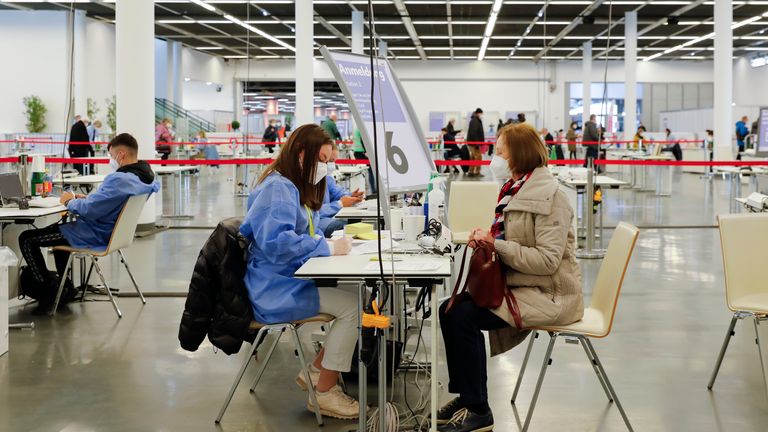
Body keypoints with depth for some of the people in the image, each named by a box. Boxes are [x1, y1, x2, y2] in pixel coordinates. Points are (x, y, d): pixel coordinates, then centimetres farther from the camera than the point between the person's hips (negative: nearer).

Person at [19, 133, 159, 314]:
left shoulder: (119, 180, -30)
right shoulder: (146, 176, 1)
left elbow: (89, 210, -28)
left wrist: (70, 201, -8)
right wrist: (88, 198, 6)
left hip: (96, 236, -10)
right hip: (112, 231, 10)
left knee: (27, 239, -1)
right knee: (58, 228, 36)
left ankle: (50, 290, 2)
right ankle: (64, 285, 35)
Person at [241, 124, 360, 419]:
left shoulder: (296, 188, 17)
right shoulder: (277, 189, -15)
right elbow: (276, 242, -29)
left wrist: (333, 240, 3)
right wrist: (328, 247, -24)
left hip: (292, 280, 10)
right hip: (276, 290, -10)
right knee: (353, 305, -20)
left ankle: (316, 371, 6)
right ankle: (324, 393, -9)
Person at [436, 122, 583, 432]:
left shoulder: (549, 196, -18)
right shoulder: (515, 190, 11)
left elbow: (547, 260, -24)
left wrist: (496, 244, -24)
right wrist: (487, 238, -3)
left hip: (550, 295, -9)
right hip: (519, 284, 9)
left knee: (463, 316, -19)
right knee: (450, 310, -3)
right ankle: (466, 395, 8)